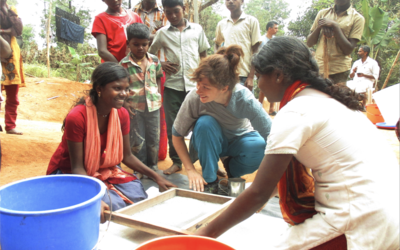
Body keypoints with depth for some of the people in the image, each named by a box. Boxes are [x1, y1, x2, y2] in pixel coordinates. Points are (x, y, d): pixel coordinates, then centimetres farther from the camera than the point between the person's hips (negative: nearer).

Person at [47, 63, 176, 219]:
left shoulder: (122, 114, -7)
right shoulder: (77, 117, -26)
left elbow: (127, 156, 2)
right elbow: (77, 167, -22)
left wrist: (157, 178, -6)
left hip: (105, 170, 6)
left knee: (138, 195, -16)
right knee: (113, 205, -26)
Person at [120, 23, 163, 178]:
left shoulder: (154, 60, 3)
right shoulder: (124, 64, -8)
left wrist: (158, 94, 5)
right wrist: (124, 102, -12)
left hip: (153, 105, 3)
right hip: (134, 107, -3)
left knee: (154, 138, 12)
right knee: (137, 140, 5)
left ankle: (152, 165, 29)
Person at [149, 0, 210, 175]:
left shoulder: (197, 29, 8)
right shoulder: (162, 33, 7)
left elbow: (203, 55, 12)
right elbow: (149, 53, 13)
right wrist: (161, 65, -5)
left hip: (195, 84, 0)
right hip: (172, 86, 1)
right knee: (173, 126, 5)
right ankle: (176, 161, 19)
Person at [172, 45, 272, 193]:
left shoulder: (244, 99, -31)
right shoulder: (194, 98, -30)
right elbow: (177, 136, -15)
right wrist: (190, 170, -21)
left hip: (239, 141, 0)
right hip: (210, 143, 0)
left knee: (259, 145, -33)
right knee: (204, 123, -34)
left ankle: (232, 169, 2)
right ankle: (209, 181, -13)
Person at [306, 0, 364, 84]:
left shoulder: (357, 18, 3)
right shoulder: (323, 13, 14)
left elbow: (348, 50, -6)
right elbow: (309, 43, 11)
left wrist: (335, 26, -11)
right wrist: (320, 27, -7)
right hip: (318, 68, 3)